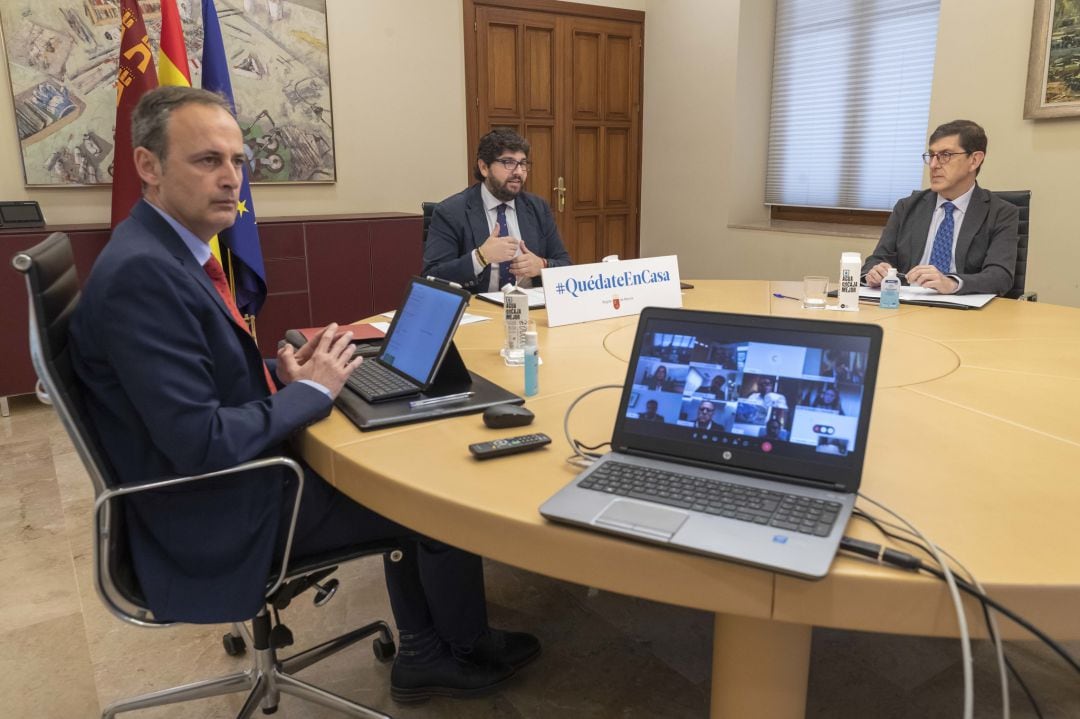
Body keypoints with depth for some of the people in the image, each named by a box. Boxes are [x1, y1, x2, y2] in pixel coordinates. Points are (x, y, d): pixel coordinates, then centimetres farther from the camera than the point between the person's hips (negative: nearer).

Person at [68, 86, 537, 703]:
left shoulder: (170, 250, 4)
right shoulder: (141, 271, -26)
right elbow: (201, 444, -29)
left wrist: (280, 373, -4)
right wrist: (311, 390, -17)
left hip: (240, 473, 9)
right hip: (222, 515, -9)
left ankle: (423, 654, 26)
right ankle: (467, 647, 29)